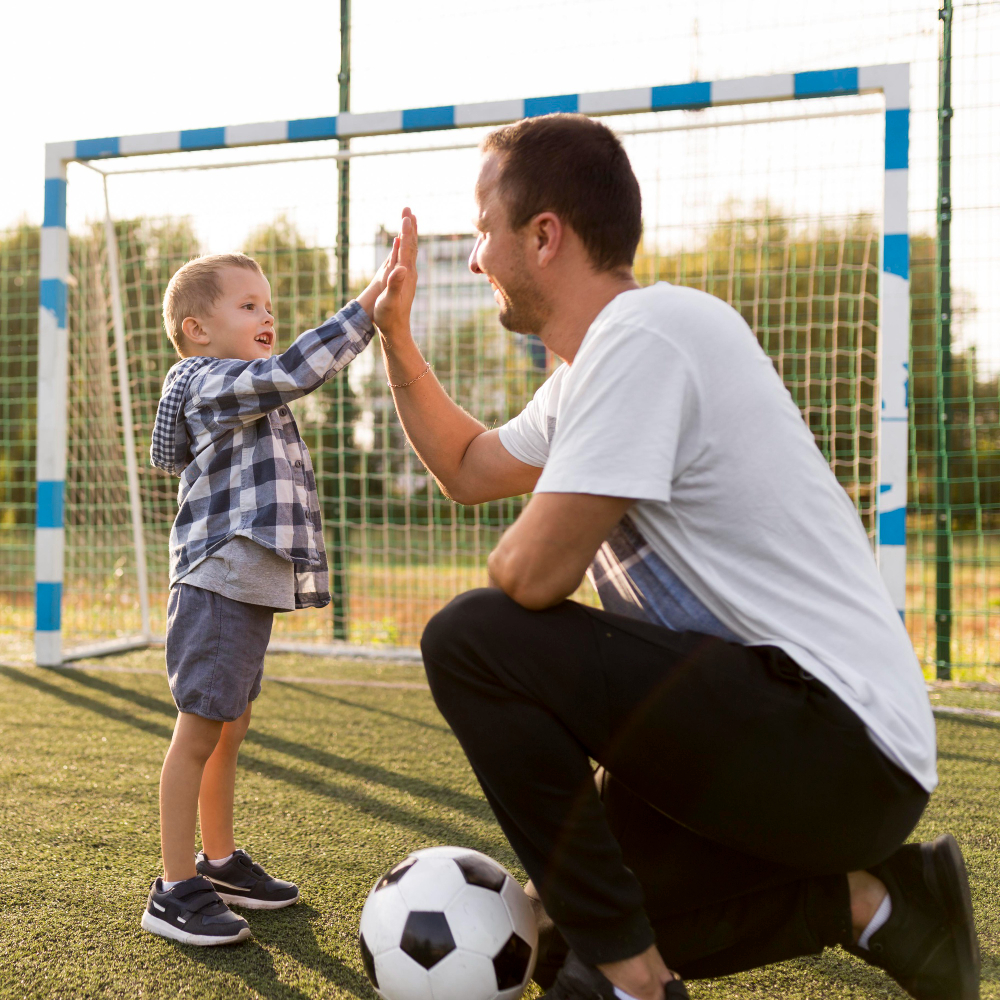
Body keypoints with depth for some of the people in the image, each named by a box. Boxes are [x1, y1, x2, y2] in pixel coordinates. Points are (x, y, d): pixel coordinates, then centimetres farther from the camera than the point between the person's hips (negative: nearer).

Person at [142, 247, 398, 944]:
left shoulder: (245, 400, 24)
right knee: (200, 731, -7)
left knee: (230, 730, 18)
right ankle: (176, 891, -2)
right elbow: (294, 370, -25)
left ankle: (219, 862, 30)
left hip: (249, 590, 11)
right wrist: (365, 307, -26)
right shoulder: (213, 383, -10)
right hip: (218, 584, -10)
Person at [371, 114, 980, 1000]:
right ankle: (860, 899, 15)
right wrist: (395, 334, 20)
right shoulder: (597, 361, 13)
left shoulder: (644, 332, -19)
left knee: (471, 641, -16)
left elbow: (533, 574, -23)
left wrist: (510, 560, 0)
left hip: (836, 738, -10)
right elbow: (468, 470, 27)